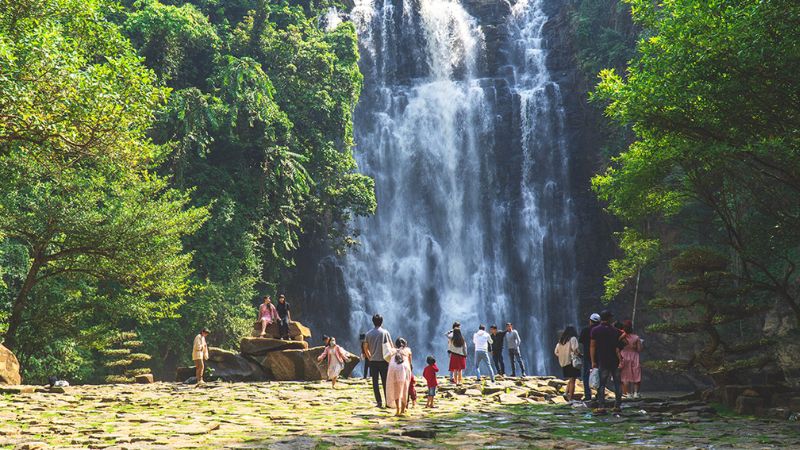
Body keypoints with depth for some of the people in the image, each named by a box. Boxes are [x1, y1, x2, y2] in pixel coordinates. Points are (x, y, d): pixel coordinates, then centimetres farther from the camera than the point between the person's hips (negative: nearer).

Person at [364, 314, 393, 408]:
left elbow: (366, 348, 7)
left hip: (373, 361, 2)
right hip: (383, 360, -2)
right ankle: (388, 402, 1)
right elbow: (391, 347, -4)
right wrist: (391, 357, 9)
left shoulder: (369, 334, 3)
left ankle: (379, 402, 2)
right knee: (385, 382, 3)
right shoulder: (385, 332, -5)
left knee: (375, 382, 6)